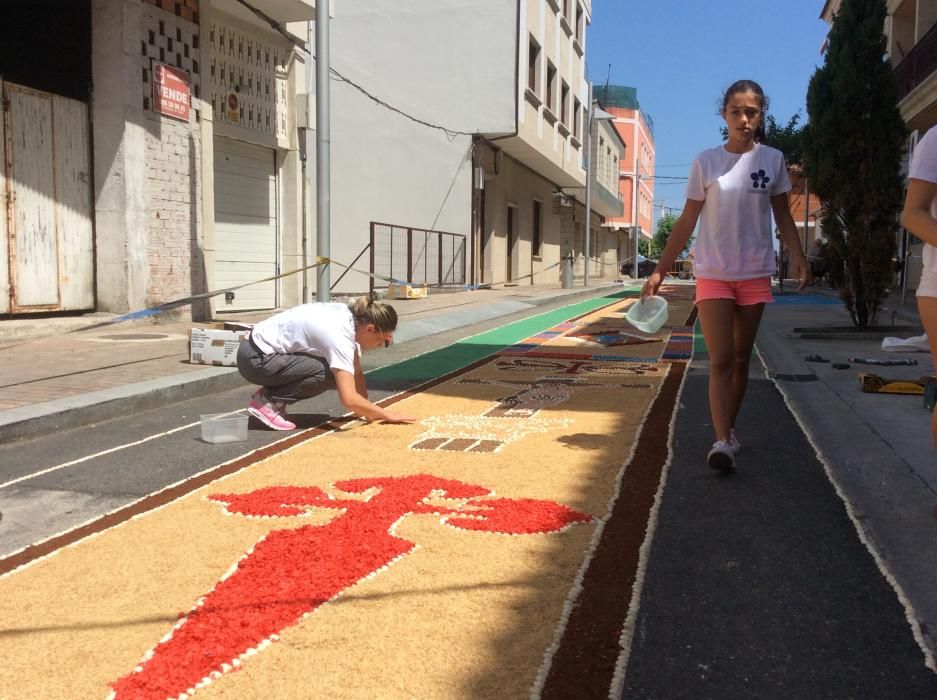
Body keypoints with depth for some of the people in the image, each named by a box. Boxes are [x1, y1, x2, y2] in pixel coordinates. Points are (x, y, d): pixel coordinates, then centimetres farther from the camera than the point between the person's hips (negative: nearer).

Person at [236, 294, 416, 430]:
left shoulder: (351, 317, -2)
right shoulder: (340, 336, -28)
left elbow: (356, 374, 6)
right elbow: (349, 399, -33)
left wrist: (370, 412, -2)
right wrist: (386, 415, -21)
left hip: (267, 350, 9)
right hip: (255, 358, -9)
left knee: (339, 374, 5)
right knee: (327, 374, -23)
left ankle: (273, 399, 10)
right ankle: (267, 400, -8)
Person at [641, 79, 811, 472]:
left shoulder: (772, 160, 3)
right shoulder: (706, 162, -1)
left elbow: (782, 215, 9)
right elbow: (686, 222, 1)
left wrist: (797, 255, -8)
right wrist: (660, 270, -4)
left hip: (755, 275, 2)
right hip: (713, 274, -2)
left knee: (740, 359, 10)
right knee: (720, 360, -10)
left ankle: (729, 430, 24)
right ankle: (722, 441, -13)